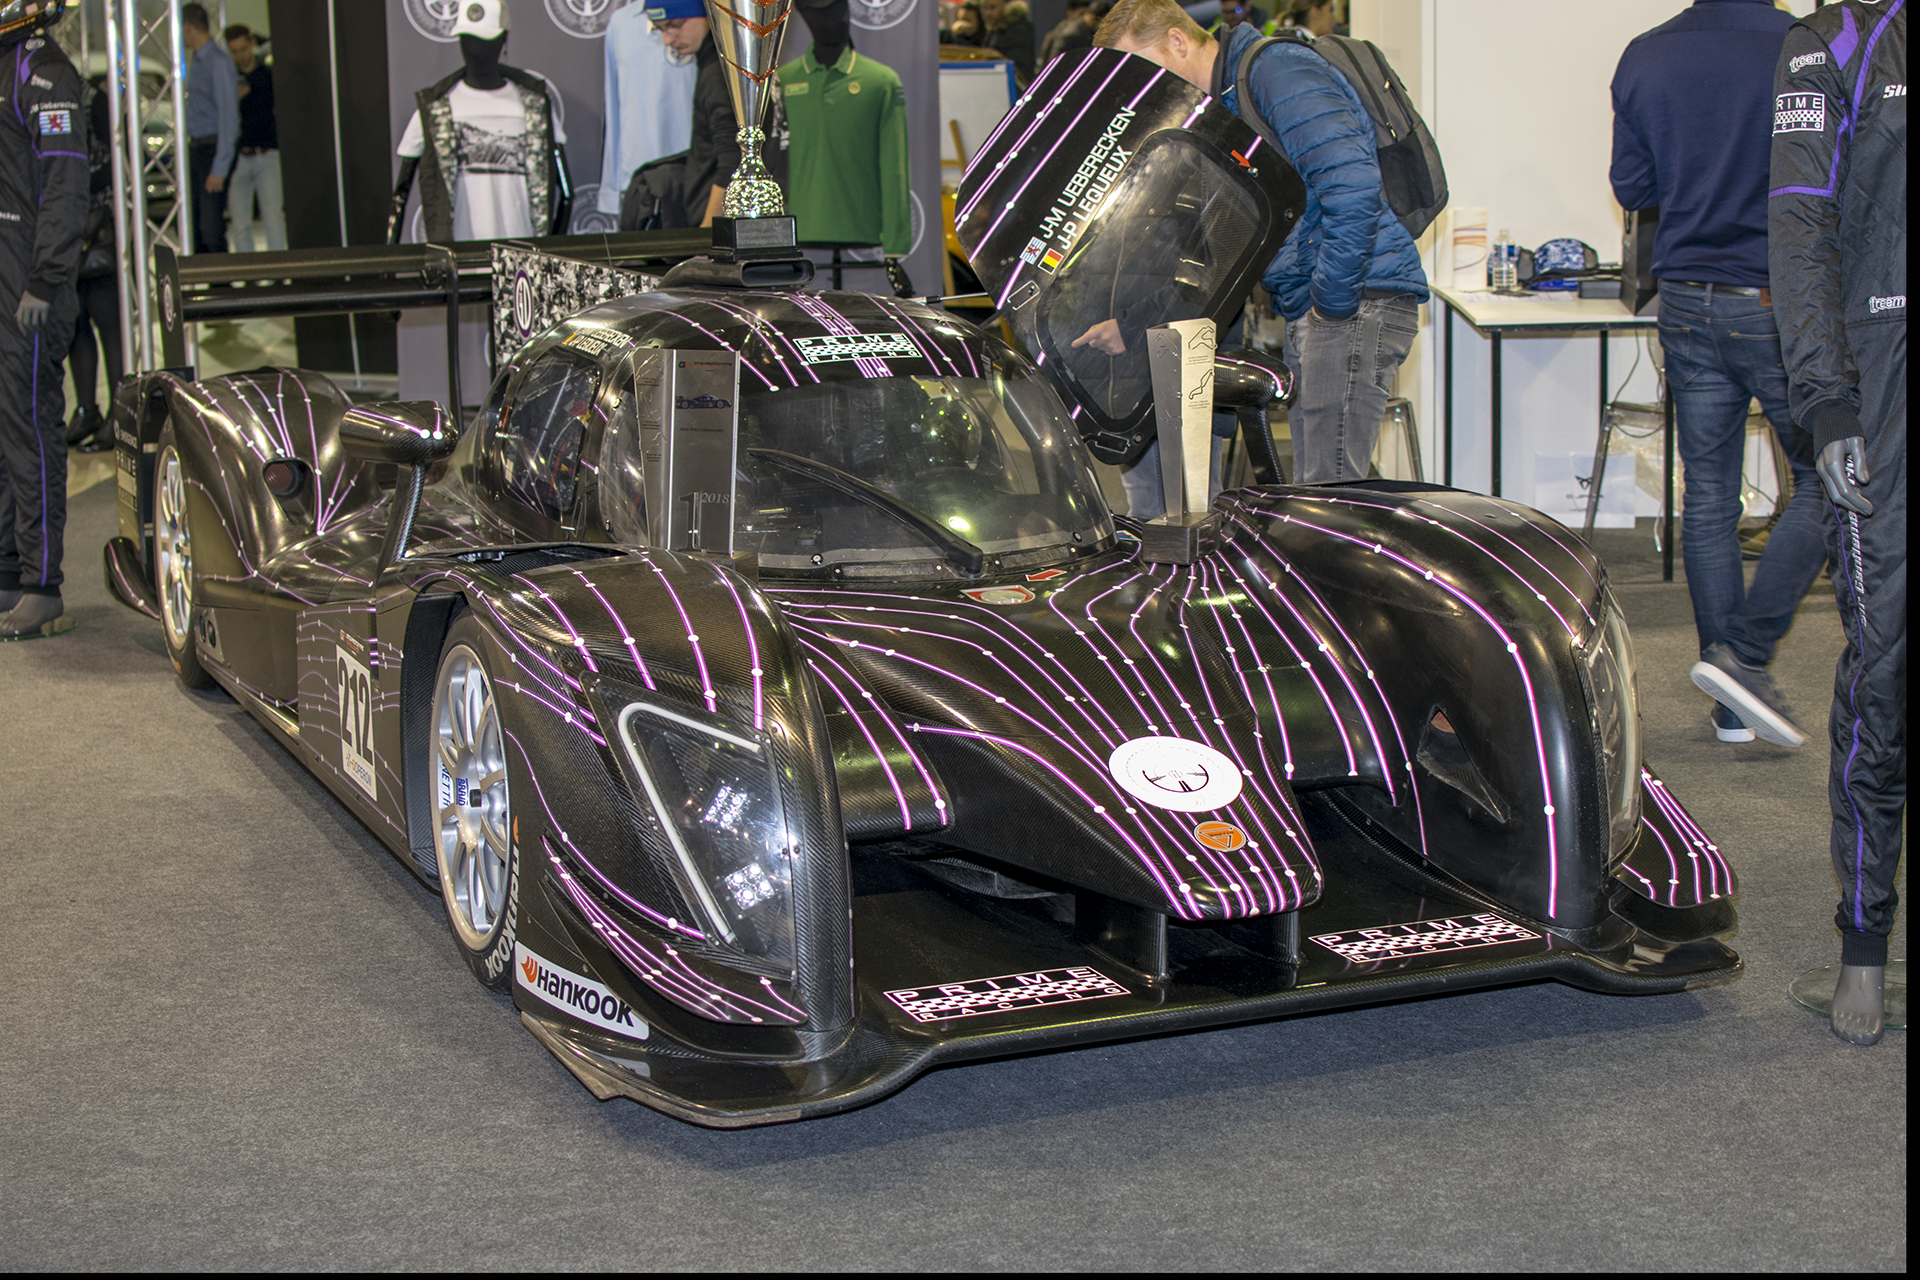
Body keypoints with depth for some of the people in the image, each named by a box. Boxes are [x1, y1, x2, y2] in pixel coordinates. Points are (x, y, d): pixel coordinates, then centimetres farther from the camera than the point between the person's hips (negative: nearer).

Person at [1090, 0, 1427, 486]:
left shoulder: (1277, 69, -10)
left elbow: (1353, 186, -24)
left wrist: (1333, 303, -20)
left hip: (1357, 302, -10)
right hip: (1308, 315, 10)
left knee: (1328, 494, -14)